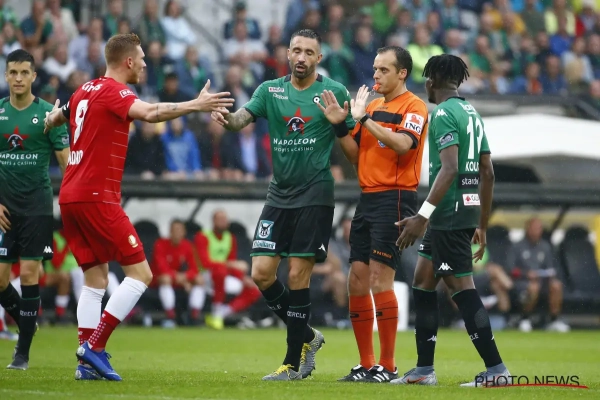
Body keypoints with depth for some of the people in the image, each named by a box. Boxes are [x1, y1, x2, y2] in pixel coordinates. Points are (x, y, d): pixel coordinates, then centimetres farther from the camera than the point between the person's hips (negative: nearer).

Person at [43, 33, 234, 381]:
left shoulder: (85, 91, 15)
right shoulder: (113, 92, -10)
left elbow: (51, 120, 33)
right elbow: (149, 113, -31)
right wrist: (196, 105, -36)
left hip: (71, 196, 9)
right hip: (97, 198, -9)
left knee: (96, 279, 12)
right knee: (140, 273, -6)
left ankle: (88, 362, 5)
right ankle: (95, 346, -12)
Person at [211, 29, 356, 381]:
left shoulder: (335, 92, -1)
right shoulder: (271, 90, 7)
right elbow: (243, 118, -7)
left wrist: (341, 123, -18)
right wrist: (226, 119, -30)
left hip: (315, 196, -4)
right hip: (279, 194, 4)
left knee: (298, 277, -6)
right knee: (262, 272, -3)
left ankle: (294, 363, 3)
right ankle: (306, 336, 18)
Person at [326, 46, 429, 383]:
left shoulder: (414, 107, -5)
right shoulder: (372, 106, 17)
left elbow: (403, 144, -22)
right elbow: (356, 155, 14)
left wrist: (365, 119, -18)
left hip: (395, 199, -8)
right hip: (367, 199, 8)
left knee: (380, 279, -13)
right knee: (357, 280, 5)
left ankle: (388, 366, -8)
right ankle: (366, 365, 11)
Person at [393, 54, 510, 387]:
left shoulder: (444, 114, -11)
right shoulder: (472, 114, 16)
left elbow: (449, 168, -23)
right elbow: (487, 173, 18)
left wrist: (423, 215, -26)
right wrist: (482, 225, 23)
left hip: (449, 212, -10)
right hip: (469, 210, 10)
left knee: (461, 287, -8)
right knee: (422, 281, 16)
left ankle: (496, 369, -9)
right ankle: (424, 370, 17)